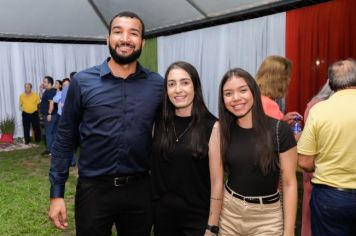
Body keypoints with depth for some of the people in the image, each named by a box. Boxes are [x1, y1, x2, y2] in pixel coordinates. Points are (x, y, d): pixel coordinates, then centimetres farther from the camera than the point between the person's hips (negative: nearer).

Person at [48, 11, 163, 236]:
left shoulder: (158, 84, -3)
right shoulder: (82, 81, -6)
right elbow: (65, 139, 0)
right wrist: (57, 193, -1)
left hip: (140, 189, 2)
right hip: (93, 189, -1)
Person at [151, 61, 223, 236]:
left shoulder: (211, 126, -12)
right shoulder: (159, 123, -1)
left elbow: (217, 182, -11)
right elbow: (153, 169, 6)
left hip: (198, 217, -3)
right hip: (162, 215, 4)